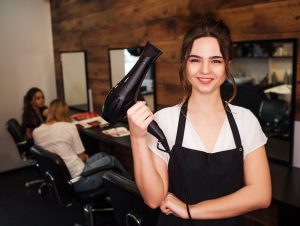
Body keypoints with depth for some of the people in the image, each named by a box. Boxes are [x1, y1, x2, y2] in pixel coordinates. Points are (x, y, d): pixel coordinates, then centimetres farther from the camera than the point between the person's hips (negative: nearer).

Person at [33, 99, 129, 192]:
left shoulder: (36, 132, 3)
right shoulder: (69, 127, -13)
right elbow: (81, 157, -5)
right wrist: (85, 157, 17)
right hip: (77, 180, -7)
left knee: (101, 156, 23)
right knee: (110, 159, 17)